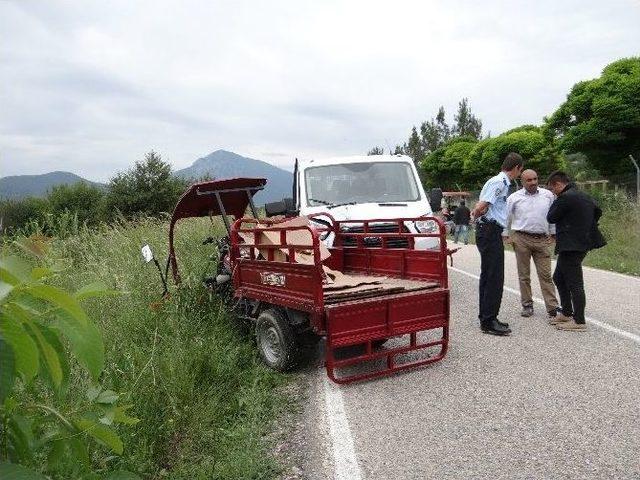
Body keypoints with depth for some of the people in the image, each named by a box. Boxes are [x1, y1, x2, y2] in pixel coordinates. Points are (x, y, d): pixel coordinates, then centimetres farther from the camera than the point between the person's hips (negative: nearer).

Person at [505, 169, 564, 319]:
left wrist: (553, 234, 16)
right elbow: (506, 218, 9)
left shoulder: (548, 195, 7)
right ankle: (527, 305, 16)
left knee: (546, 275, 0)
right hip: (521, 239, -1)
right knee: (524, 275, 6)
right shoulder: (514, 198, 2)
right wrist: (505, 235, 7)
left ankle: (552, 307, 1)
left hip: (542, 239, 1)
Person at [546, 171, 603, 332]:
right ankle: (567, 313, 26)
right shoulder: (584, 196, 14)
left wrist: (555, 203, 3)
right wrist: (588, 226, 24)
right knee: (559, 278, 19)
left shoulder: (565, 198, -16)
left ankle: (579, 322, 0)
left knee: (575, 284, -5)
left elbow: (551, 218, -9)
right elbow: (598, 211, 26)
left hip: (571, 246, -10)